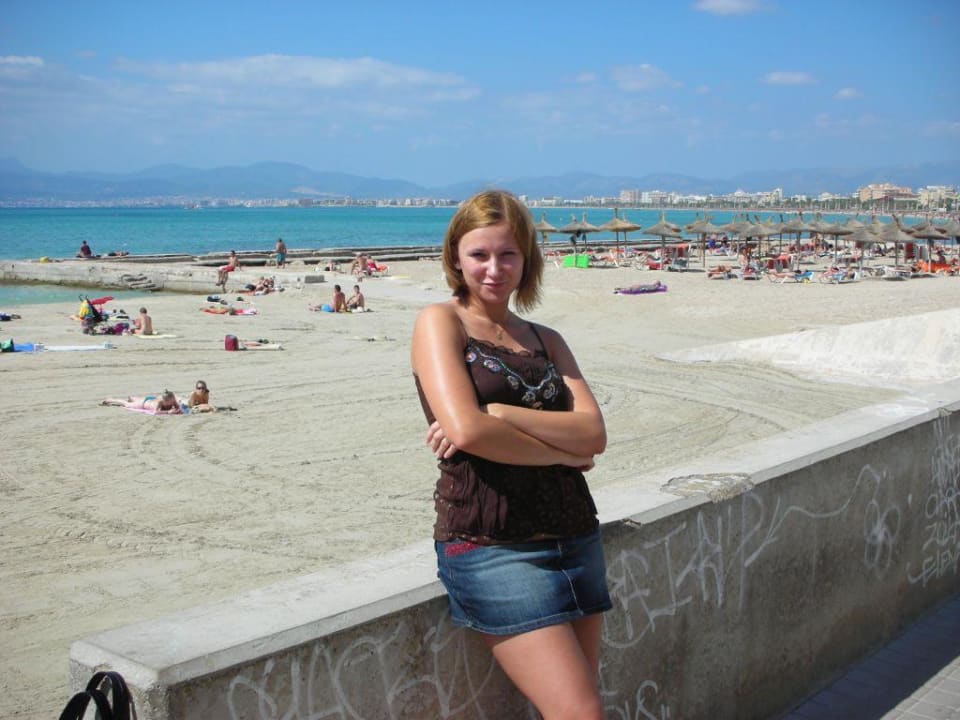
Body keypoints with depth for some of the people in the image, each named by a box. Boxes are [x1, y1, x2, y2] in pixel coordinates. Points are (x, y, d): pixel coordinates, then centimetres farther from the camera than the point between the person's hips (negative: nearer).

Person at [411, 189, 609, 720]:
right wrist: (560, 451, -5)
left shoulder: (546, 340, 15)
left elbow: (594, 433, -1)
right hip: (491, 549, -6)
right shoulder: (440, 322, 0)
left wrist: (499, 413, -13)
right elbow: (467, 429, -16)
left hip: (576, 538, 6)